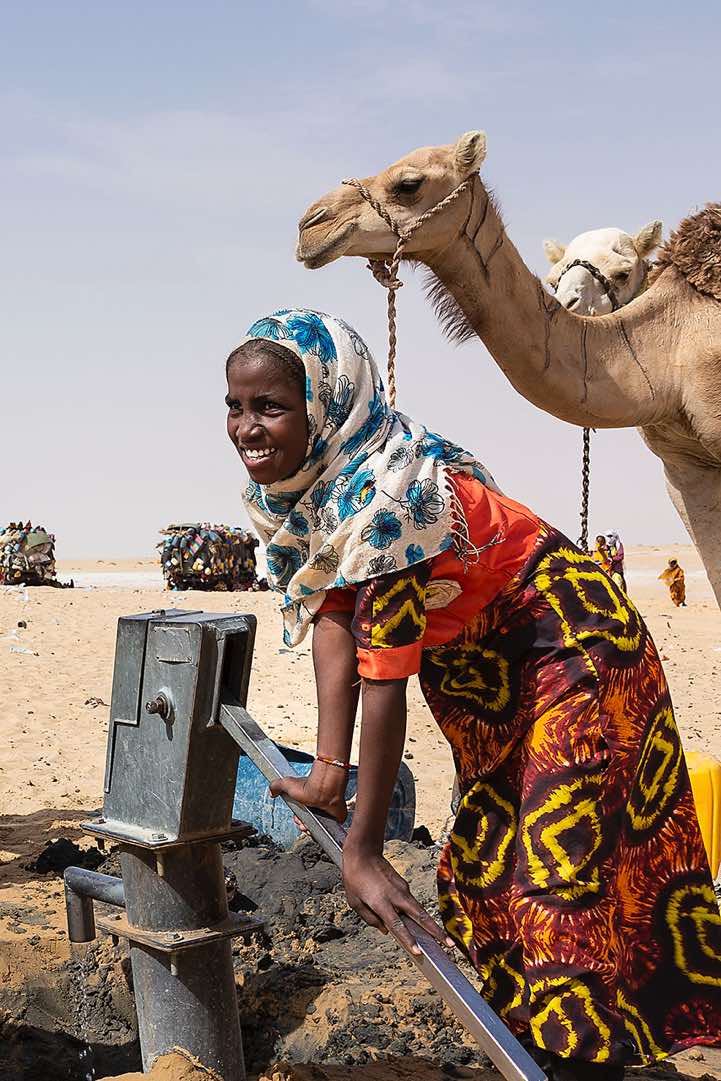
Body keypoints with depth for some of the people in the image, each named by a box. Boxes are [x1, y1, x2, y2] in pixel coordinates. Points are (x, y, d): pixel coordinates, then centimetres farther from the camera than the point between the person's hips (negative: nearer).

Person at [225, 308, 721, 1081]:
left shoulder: (386, 494, -34)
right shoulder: (289, 489, -7)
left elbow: (385, 677, -33)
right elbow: (330, 620, -9)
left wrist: (363, 851, -29)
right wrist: (328, 773, -15)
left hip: (570, 644, -9)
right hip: (482, 664, 9)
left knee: (566, 870, -7)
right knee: (486, 861, 16)